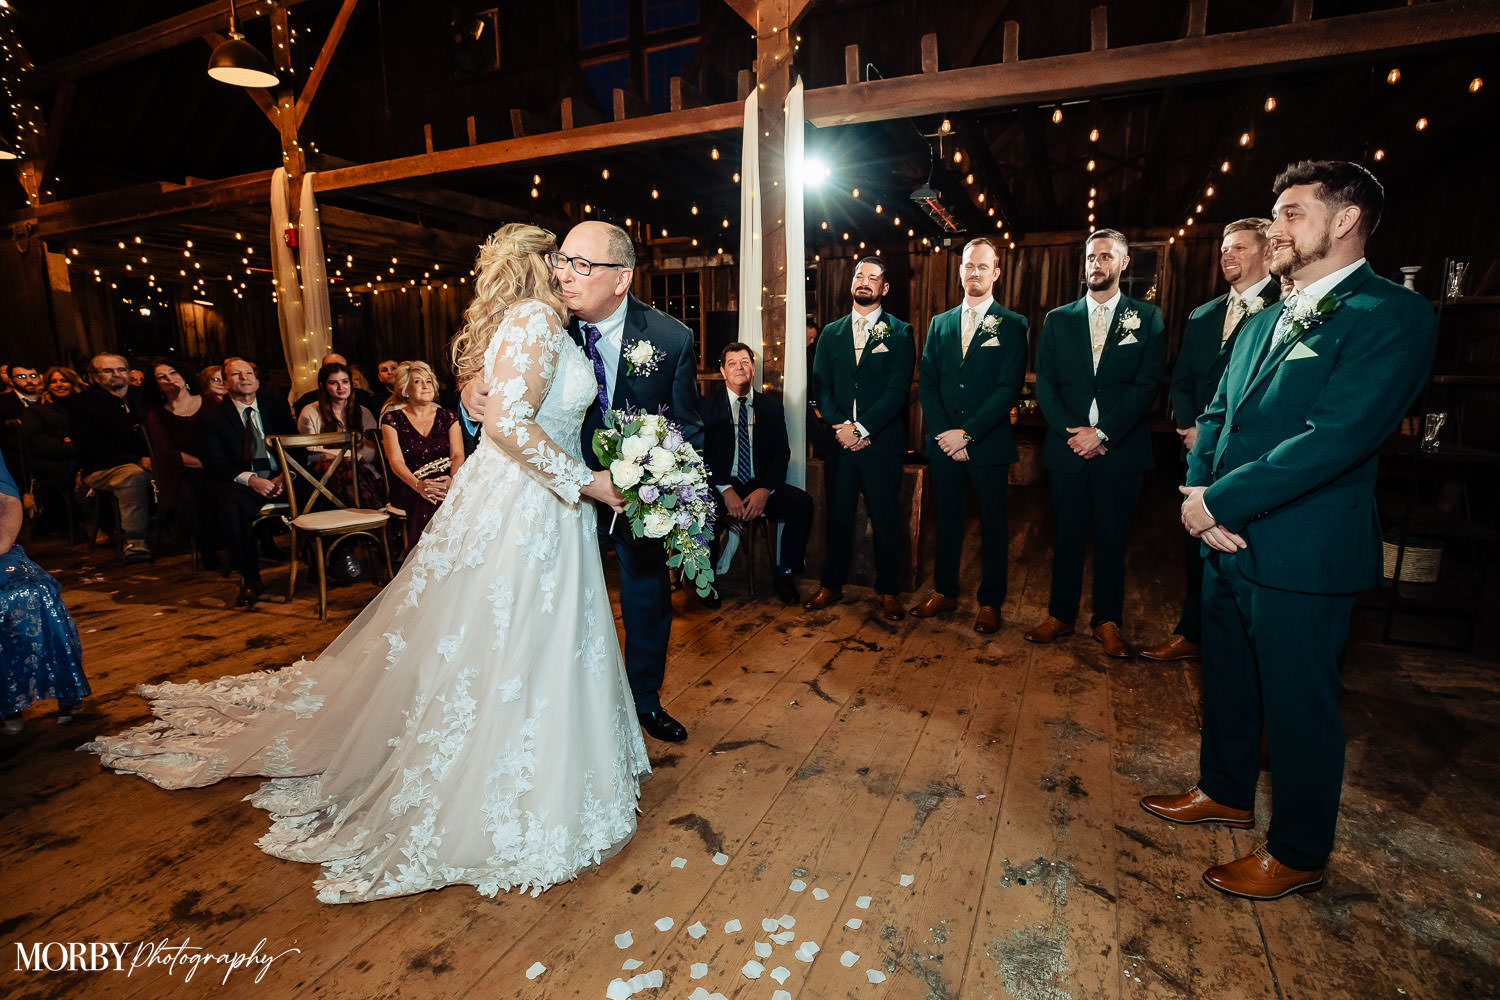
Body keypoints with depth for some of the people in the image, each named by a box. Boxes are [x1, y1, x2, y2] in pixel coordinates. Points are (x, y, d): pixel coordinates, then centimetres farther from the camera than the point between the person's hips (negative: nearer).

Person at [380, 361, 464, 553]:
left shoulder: (448, 417, 15)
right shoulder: (392, 419, 10)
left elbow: (458, 455, 3)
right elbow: (396, 461, -3)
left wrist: (452, 480, -21)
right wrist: (418, 485, -24)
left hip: (445, 485, 2)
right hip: (408, 489, -1)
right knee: (426, 506, -36)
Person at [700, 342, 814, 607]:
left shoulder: (771, 406, 10)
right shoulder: (707, 406, 4)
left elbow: (782, 453, 3)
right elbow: (703, 455, -3)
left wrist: (765, 490, -15)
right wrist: (726, 490, -18)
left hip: (761, 486, 2)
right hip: (721, 486, -2)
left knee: (802, 502, -24)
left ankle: (784, 575, -7)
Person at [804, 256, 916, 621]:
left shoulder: (899, 333, 3)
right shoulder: (831, 333, 13)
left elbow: (897, 390, -8)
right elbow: (822, 387, 5)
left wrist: (861, 428, -15)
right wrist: (841, 426, -10)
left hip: (882, 443, -3)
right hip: (839, 441, 3)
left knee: (885, 519, 4)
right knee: (837, 516, 9)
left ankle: (888, 591, 18)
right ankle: (831, 585, 23)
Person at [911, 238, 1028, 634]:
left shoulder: (1012, 325, 0)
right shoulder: (939, 324, 12)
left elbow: (1009, 388, -10)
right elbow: (926, 384, 6)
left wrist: (967, 433, -16)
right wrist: (943, 433, -7)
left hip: (989, 445, -3)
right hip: (944, 444, 3)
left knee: (992, 527, 7)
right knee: (947, 522, 12)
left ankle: (990, 602, 19)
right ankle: (944, 591, 27)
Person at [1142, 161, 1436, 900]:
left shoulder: (1392, 315, -13)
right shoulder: (1264, 320, 13)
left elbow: (1335, 438, -23)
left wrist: (1219, 501, -19)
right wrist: (1199, 492, -7)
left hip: (1302, 555, -8)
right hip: (1229, 542, 8)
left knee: (1298, 706, 8)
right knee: (1227, 681, 21)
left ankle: (1297, 853, 29)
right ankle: (1225, 792, 43)